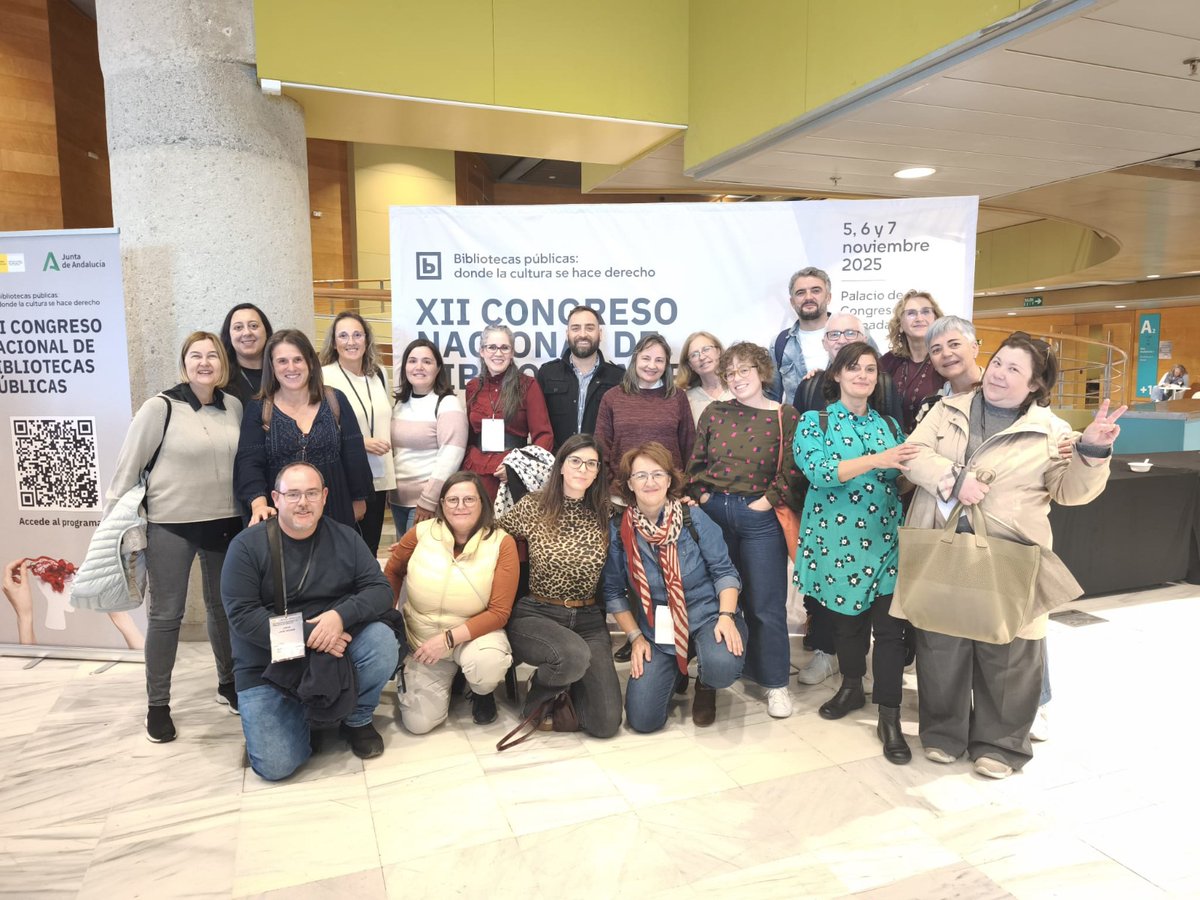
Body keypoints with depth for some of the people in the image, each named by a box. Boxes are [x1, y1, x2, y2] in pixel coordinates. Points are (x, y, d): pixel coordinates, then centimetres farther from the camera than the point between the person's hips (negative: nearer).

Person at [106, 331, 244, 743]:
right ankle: (157, 704, 20)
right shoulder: (161, 406, -11)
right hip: (170, 525, -4)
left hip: (225, 522, 4)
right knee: (165, 614, 6)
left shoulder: (234, 407, 3)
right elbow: (129, 462, -7)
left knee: (224, 605, 16)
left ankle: (228, 683, 34)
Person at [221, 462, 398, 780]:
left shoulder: (345, 538, -1)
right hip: (268, 665, -2)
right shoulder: (247, 546, -9)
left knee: (383, 640, -27)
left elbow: (380, 590, -6)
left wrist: (341, 615, -27)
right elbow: (241, 615, -16)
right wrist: (307, 635, -26)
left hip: (337, 649, 2)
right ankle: (300, 712, 19)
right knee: (276, 766, -16)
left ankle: (357, 720, 1)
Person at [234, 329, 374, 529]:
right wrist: (259, 503, -25)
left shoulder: (335, 401, 1)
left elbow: (354, 455, 5)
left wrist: (358, 499, 7)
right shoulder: (258, 410, 0)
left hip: (334, 509, 1)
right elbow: (249, 462, -9)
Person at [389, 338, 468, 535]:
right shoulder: (400, 402, 10)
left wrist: (428, 501, -20)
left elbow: (451, 456, -18)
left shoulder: (448, 403, -10)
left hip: (430, 500, -6)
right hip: (398, 498, 7)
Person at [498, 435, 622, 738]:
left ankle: (566, 688, 26)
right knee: (575, 655, -37)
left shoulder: (605, 514, 1)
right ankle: (540, 694, 1)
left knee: (606, 722, -9)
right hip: (535, 615, -2)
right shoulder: (532, 506, -4)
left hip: (588, 619, 3)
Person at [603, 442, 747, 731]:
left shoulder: (694, 519, -8)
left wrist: (726, 616, -19)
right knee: (642, 719, -8)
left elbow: (724, 571, -5)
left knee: (722, 666, -35)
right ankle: (674, 674, 27)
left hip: (706, 614, -1)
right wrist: (636, 637, -2)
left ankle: (705, 686, 7)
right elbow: (613, 592, 3)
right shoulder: (618, 531, -5)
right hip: (655, 628, 2)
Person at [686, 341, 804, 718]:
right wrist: (702, 496, -3)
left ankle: (775, 683, 15)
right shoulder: (714, 412, 8)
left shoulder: (785, 416, 0)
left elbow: (792, 472, -5)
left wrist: (768, 501, -11)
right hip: (714, 513, 3)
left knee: (766, 605, 1)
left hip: (759, 517, -3)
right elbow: (696, 462, 9)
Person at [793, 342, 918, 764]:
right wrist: (876, 460, -26)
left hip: (885, 539, 2)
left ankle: (889, 716, 6)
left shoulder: (889, 424, 11)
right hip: (837, 539, -1)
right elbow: (818, 472, -18)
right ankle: (851, 687, 35)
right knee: (846, 618, 12)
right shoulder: (815, 423, 0)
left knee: (890, 626, -3)